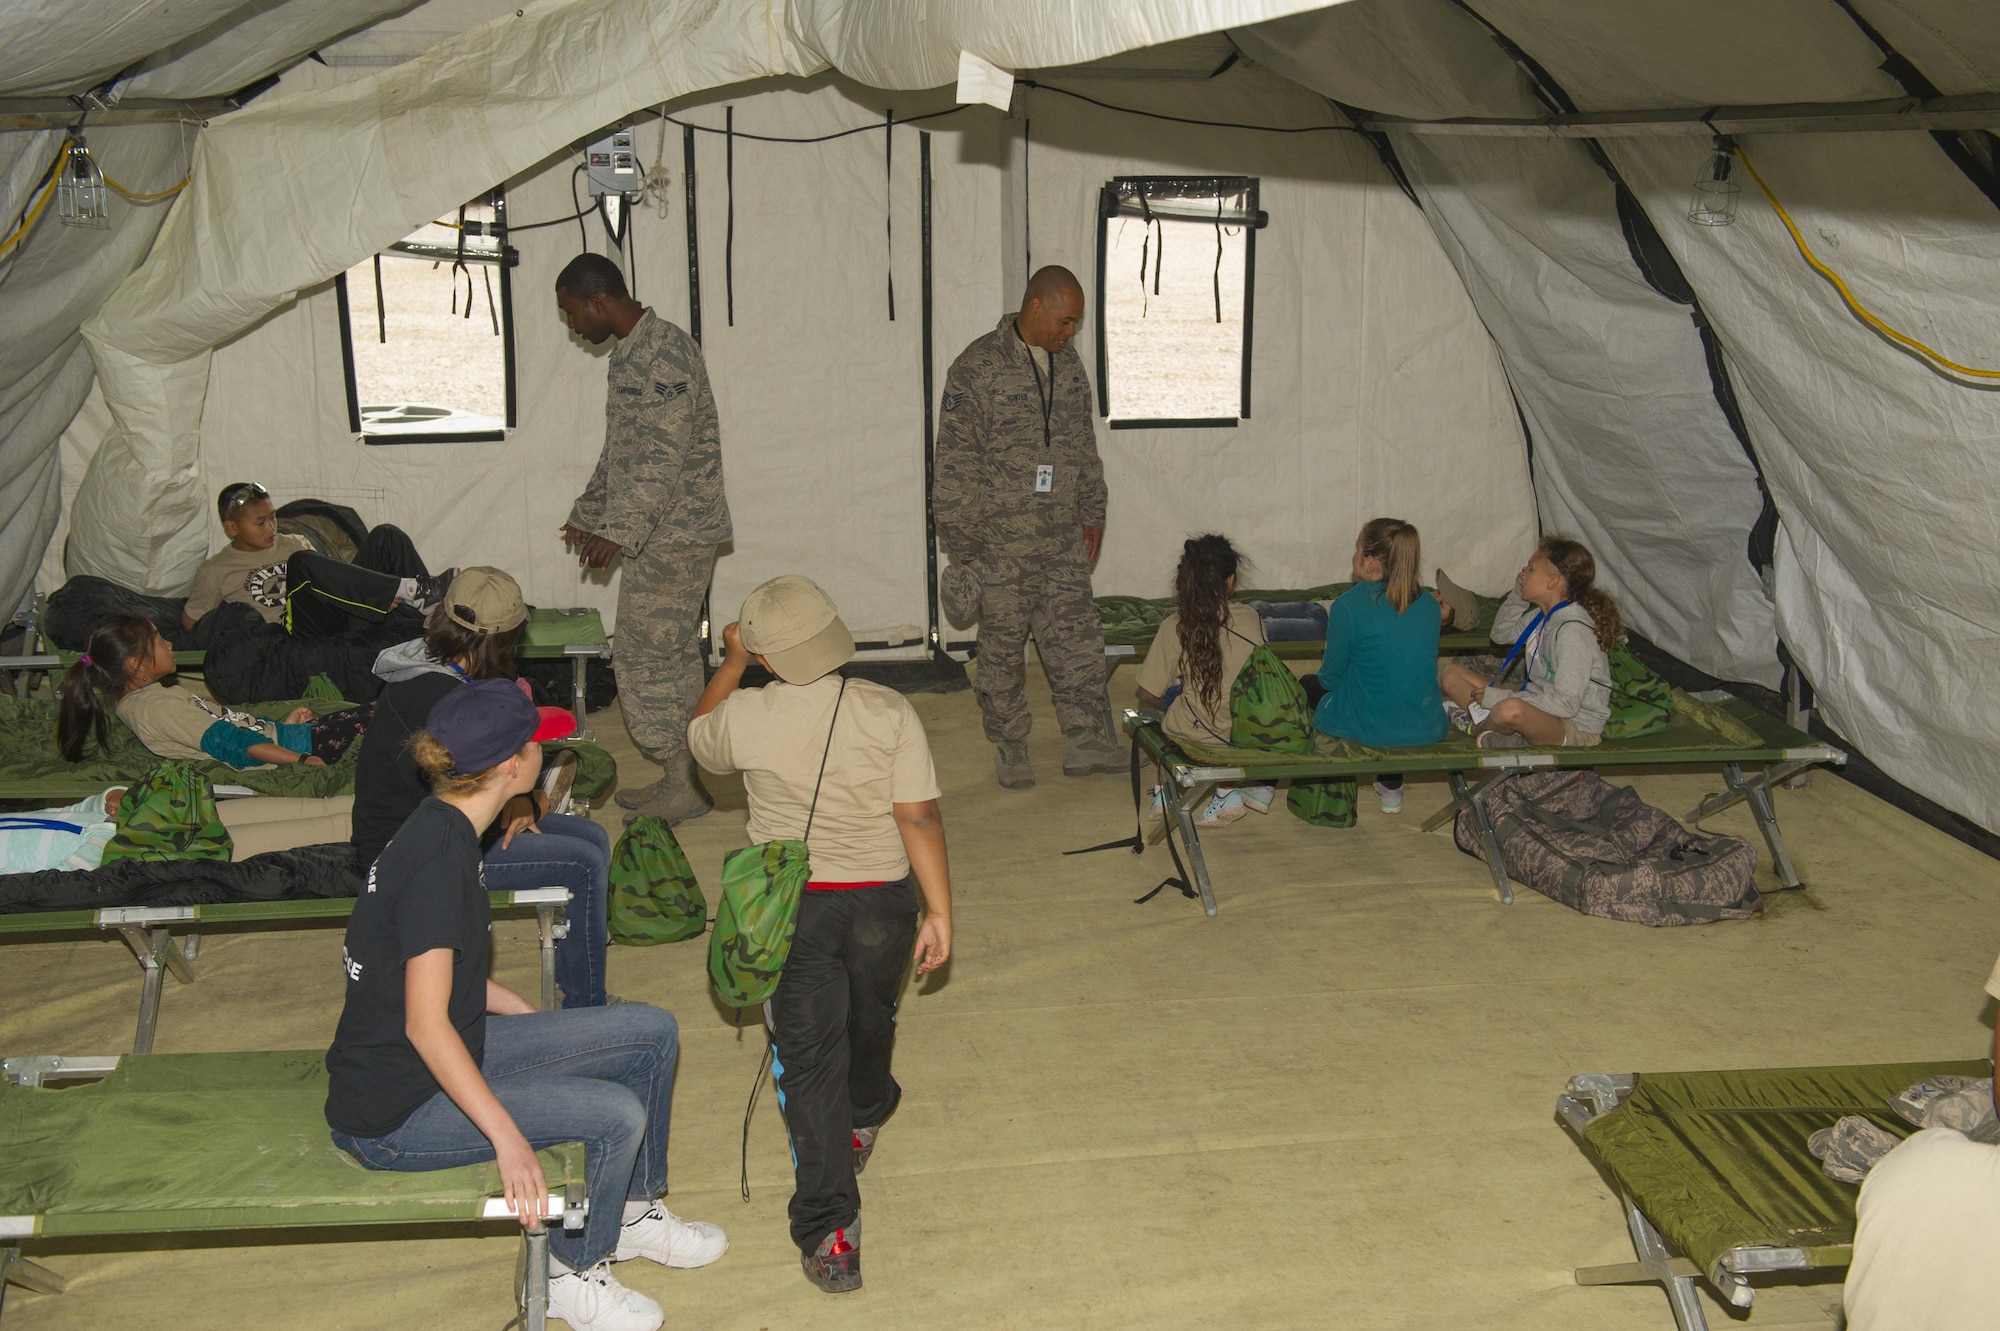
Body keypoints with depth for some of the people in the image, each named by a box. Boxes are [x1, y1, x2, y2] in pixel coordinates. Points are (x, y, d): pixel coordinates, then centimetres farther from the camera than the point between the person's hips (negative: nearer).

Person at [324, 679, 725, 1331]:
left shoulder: (442, 827, 4)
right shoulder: (440, 858, -27)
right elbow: (425, 1025, -31)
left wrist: (526, 1015, 15)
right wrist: (508, 1139, -32)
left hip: (449, 1052, 10)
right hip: (394, 1112, -10)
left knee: (653, 1031, 4)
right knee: (618, 1114, -21)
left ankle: (631, 1211, 23)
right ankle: (570, 1271, 6)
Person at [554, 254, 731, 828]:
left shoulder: (665, 352, -18)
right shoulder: (630, 353, 14)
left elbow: (666, 456, -25)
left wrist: (620, 529, -25)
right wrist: (590, 515, 25)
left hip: (673, 536, -10)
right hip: (663, 535, 10)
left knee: (646, 657, -5)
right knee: (673, 656, 13)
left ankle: (683, 787, 3)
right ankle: (683, 779, 21)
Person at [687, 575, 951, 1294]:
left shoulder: (744, 717, -13)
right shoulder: (890, 712, -13)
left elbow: (699, 738, 12)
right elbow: (919, 816, -16)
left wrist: (733, 661, 20)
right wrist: (939, 912, -9)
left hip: (790, 907, -2)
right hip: (881, 903, 2)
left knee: (809, 1062, 4)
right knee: (870, 1022, 29)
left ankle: (830, 1233, 0)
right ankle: (863, 1121, 58)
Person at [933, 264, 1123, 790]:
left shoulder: (1068, 363, 10)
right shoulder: (977, 367, -11)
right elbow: (956, 461, -11)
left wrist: (1092, 512, 17)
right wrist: (961, 539, -11)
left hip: (1064, 539, 6)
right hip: (1001, 544, -5)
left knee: (1078, 637, 6)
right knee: (1003, 644, 5)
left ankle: (1084, 740, 16)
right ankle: (1009, 746, 18)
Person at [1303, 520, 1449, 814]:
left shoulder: (1348, 606, -16)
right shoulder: (1429, 604, 0)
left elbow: (1330, 678, -7)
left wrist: (1325, 666, 17)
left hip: (1369, 731, -5)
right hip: (1428, 731, 5)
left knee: (1311, 685, 23)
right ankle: (1391, 785, 31)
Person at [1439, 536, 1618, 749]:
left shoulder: (1574, 630, -22)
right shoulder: (1541, 616, 6)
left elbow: (1566, 704, -27)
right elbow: (1501, 633, 25)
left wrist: (1498, 697, -22)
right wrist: (1518, 592, 7)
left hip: (1575, 729, -9)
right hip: (1537, 709, 9)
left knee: (1511, 710, -41)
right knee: (1451, 674, 5)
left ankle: (1478, 726, -7)